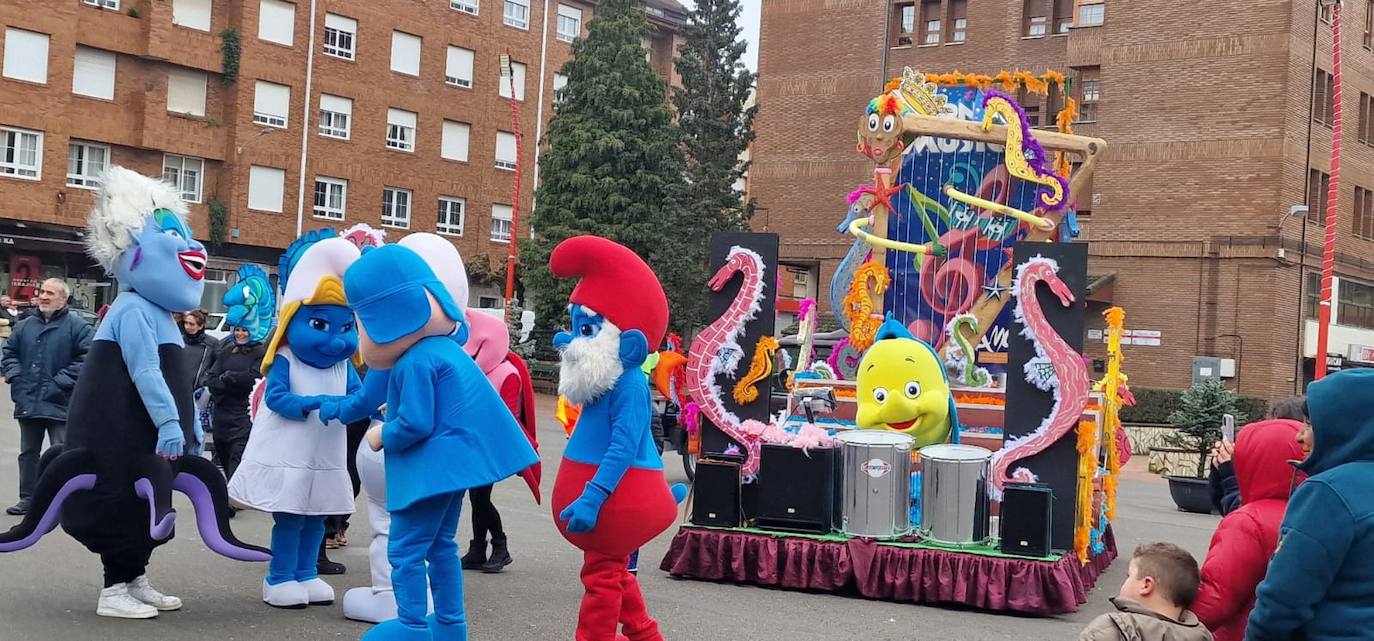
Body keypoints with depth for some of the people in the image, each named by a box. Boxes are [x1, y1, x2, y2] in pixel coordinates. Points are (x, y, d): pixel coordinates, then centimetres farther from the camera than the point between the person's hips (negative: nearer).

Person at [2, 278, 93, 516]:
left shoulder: (77, 326, -5)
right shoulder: (25, 326, 11)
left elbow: (85, 360, -12)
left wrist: (60, 383, -16)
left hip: (60, 404, -6)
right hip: (27, 403, 6)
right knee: (28, 452, 15)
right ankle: (28, 498, 25)